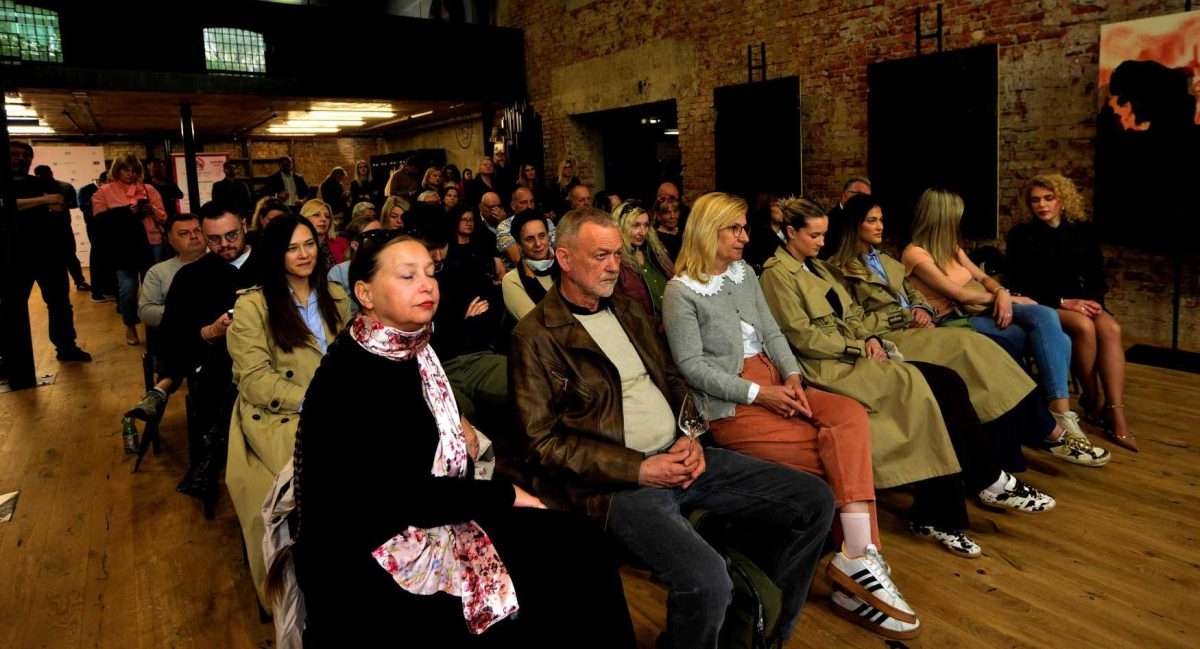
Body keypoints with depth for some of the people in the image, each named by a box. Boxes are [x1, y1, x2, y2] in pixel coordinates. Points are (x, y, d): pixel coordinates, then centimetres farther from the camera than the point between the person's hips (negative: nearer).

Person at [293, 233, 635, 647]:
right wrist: (506, 494, -15)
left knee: (575, 548, -9)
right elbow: (404, 495, -23)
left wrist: (457, 424, 9)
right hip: (363, 558, -8)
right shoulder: (347, 379, -21)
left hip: (425, 518, 8)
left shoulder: (413, 346, 4)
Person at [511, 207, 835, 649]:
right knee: (706, 580, -32)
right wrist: (638, 469, -15)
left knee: (814, 501, 0)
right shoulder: (536, 336, -7)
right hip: (616, 479, -7)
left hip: (677, 456, 8)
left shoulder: (627, 309, 15)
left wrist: (690, 436, 0)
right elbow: (545, 441, -11)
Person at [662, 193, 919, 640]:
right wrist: (758, 392, -17)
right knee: (846, 455, -18)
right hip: (730, 404, -7)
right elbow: (692, 365, -12)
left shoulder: (744, 274, 16)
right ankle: (860, 558, -6)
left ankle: (858, 558, -23)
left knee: (851, 415, -21)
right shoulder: (681, 291, -6)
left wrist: (791, 376, -7)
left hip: (772, 384, 7)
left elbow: (771, 332, 13)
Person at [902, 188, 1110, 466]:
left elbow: (983, 278, 15)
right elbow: (958, 293, -13)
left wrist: (1002, 294, -9)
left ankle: (1061, 420, -23)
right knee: (1049, 337, -22)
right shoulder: (915, 253, -7)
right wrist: (1010, 297, -4)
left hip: (980, 309, 8)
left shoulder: (951, 247, 20)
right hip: (953, 321, -8)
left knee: (1045, 317, -20)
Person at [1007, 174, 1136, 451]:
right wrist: (1062, 302, -17)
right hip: (1041, 305, -4)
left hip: (1079, 301, 4)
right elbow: (1020, 284, -7)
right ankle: (1093, 401, -16)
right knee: (1084, 326, -34)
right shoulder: (1021, 235, -2)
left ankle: (1117, 416, -32)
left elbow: (1097, 276, 10)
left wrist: (1093, 300, -11)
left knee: (1111, 329, -28)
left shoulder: (1083, 231, 9)